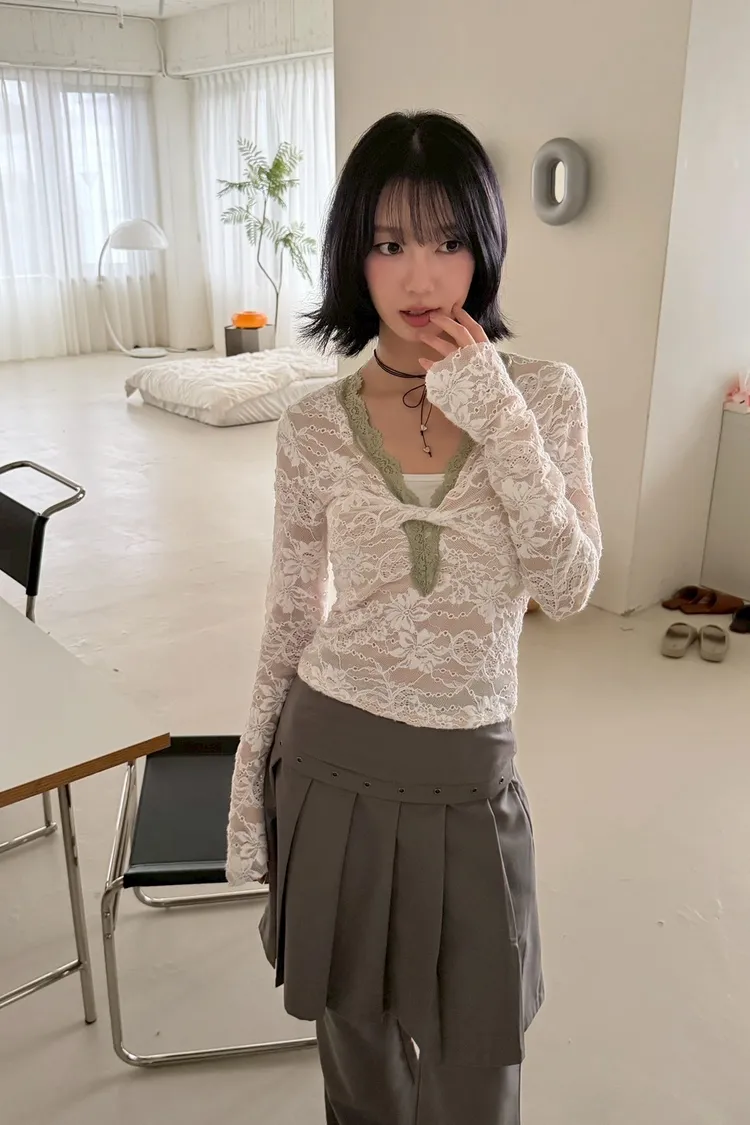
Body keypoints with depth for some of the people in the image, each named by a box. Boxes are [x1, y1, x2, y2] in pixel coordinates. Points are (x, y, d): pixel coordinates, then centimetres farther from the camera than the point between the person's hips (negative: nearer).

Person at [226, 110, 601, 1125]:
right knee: (355, 1026, 21)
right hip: (332, 757, 1)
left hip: (469, 774, 0)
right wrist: (251, 780, 6)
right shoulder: (315, 426, -5)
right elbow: (293, 615, 2)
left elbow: (570, 588, -13)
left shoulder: (544, 393, -5)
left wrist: (498, 419, -22)